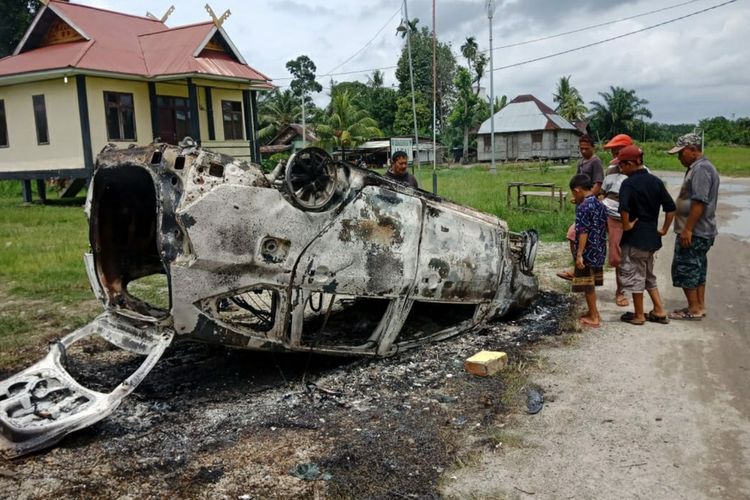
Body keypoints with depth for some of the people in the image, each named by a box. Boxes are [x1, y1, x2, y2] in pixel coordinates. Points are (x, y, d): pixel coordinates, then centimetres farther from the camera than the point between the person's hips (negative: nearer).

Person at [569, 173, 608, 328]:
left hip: (588, 252, -8)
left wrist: (579, 254, -22)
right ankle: (593, 312, 31)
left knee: (587, 285, 2)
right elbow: (605, 227, 15)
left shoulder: (583, 207, -18)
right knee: (590, 284, 20)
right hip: (599, 251, 8)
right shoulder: (600, 204, 7)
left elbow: (583, 232, -22)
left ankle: (593, 318, 8)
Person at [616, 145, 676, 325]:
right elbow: (670, 207, 6)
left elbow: (624, 208, -32)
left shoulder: (629, 183, -15)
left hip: (634, 237, -7)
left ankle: (638, 315, 14)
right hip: (652, 236, 7)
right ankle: (659, 311, 21)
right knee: (648, 275, 21)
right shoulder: (655, 181, 6)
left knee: (635, 275, 5)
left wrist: (626, 225, -18)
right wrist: (664, 229, 11)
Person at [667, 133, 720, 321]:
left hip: (694, 232, -10)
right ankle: (699, 306, 22)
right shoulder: (699, 168, 16)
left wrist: (687, 229, -24)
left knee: (685, 268, -5)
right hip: (699, 231, 10)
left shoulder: (701, 169, -17)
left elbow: (699, 203, -25)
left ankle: (694, 309, 1)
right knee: (697, 269, 15)